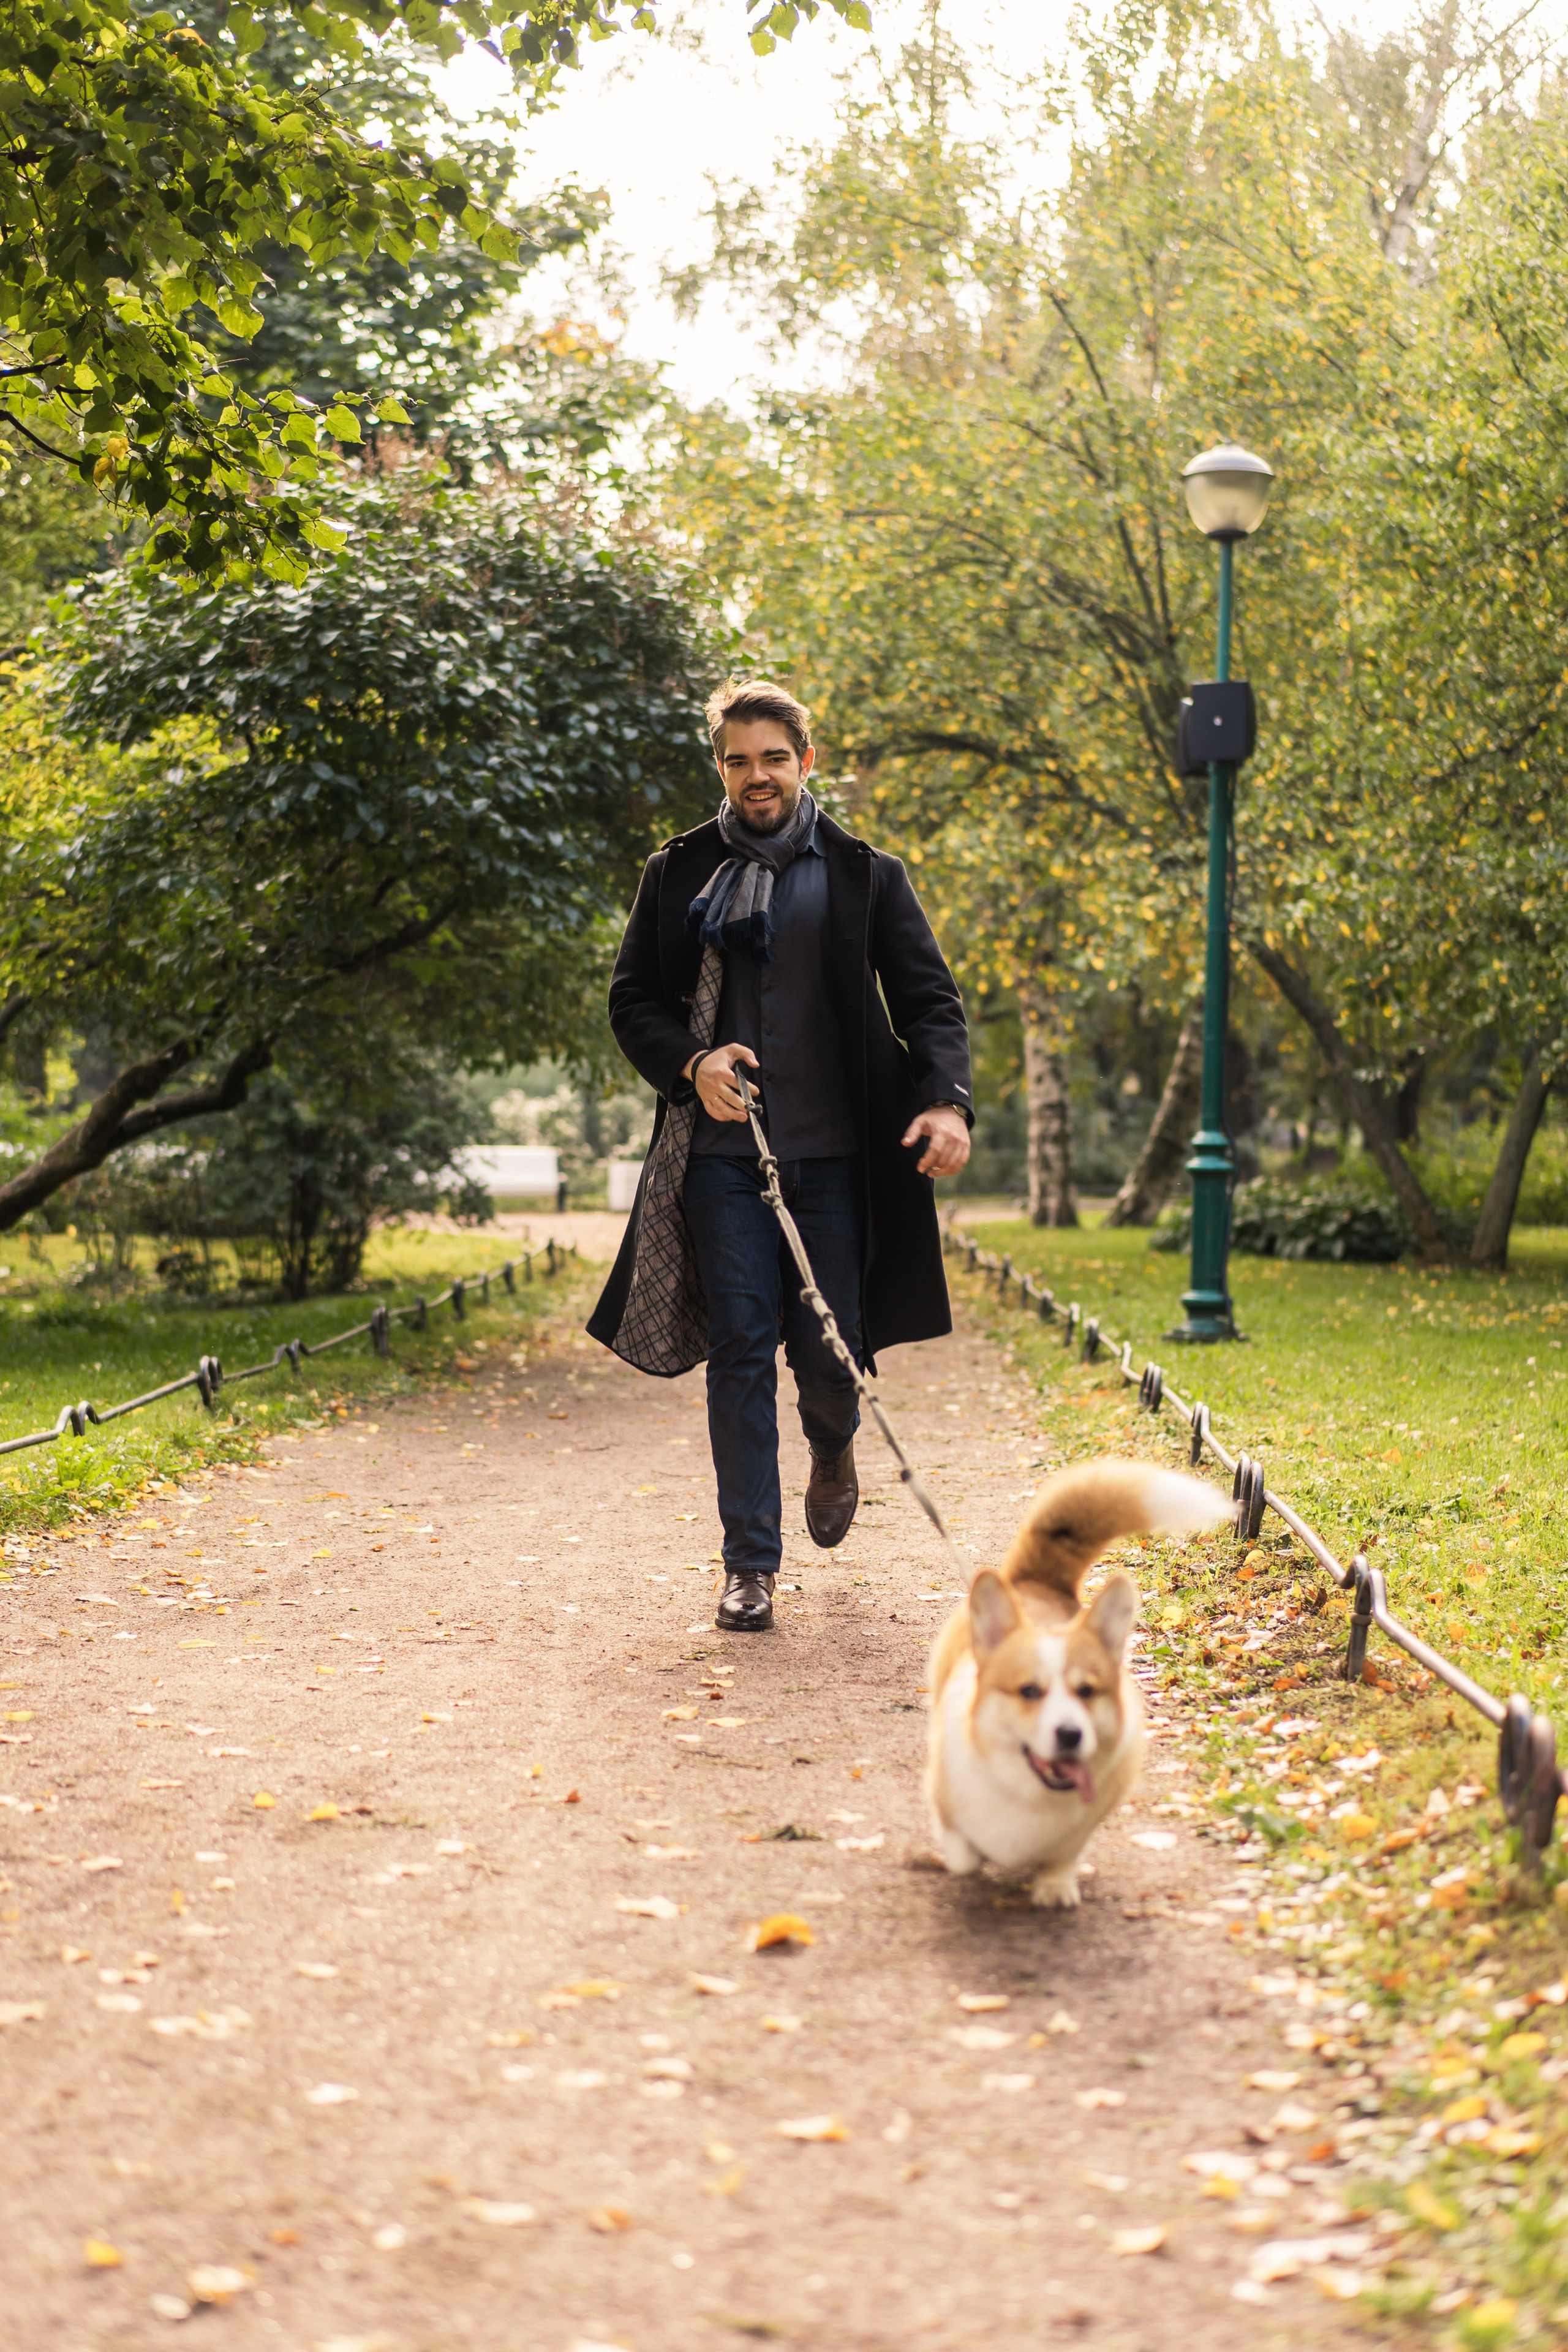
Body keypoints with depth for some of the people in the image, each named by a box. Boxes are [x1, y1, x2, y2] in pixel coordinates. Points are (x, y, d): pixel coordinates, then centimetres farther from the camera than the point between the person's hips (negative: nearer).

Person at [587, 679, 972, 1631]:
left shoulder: (864, 875, 7)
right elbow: (633, 1000, 12)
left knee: (829, 1354, 0)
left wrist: (948, 1100, -15)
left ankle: (834, 1446, 37)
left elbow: (929, 998, 3)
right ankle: (751, 1564, 5)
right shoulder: (680, 875, 10)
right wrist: (691, 1063, -9)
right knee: (740, 1354, -3)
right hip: (723, 1155, 0)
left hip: (832, 1157, 0)